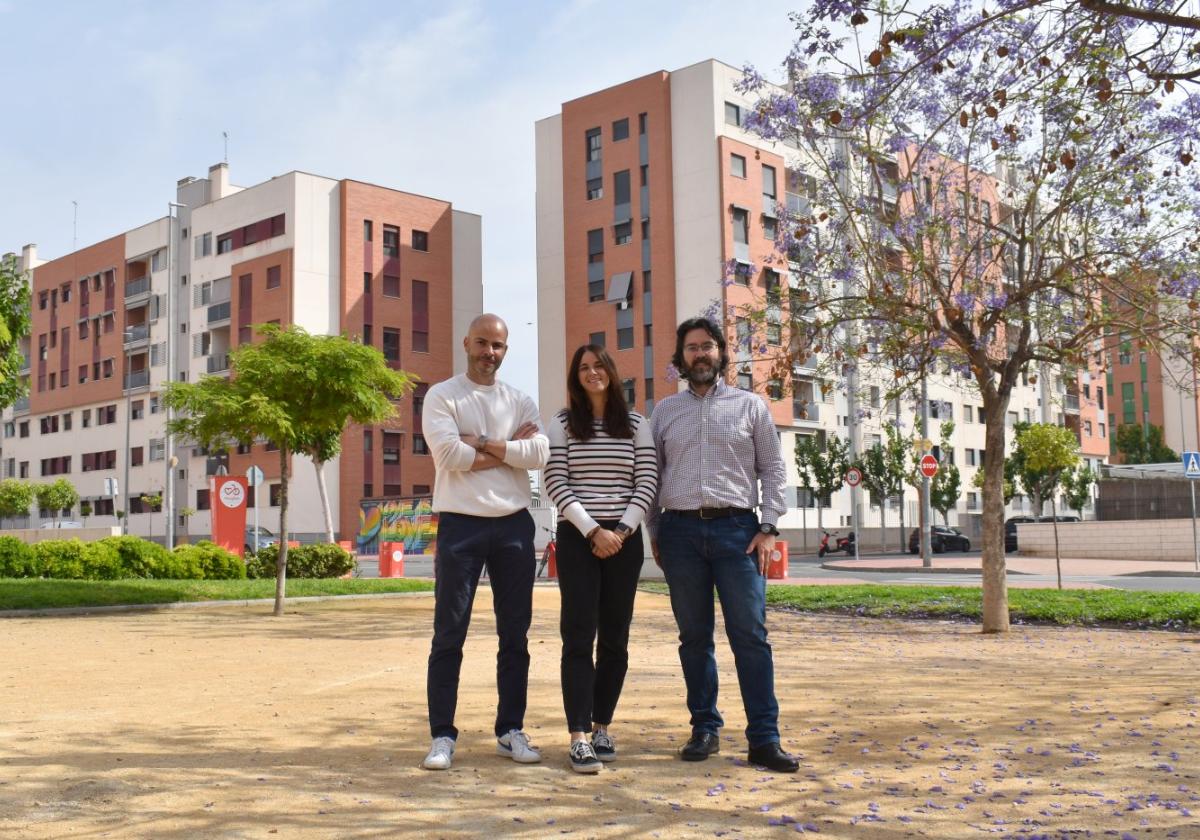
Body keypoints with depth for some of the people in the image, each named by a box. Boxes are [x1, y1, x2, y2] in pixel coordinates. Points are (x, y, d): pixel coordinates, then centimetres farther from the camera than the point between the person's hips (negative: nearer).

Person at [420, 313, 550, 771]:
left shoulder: (520, 402, 12)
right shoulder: (442, 396, 2)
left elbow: (539, 454, -5)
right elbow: (449, 453, -15)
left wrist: (481, 442, -10)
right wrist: (509, 450, -7)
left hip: (514, 525, 4)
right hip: (461, 524, -4)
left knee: (515, 635, 8)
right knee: (449, 635, 0)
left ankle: (511, 731, 19)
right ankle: (442, 736, 8)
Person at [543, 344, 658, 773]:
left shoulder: (636, 424, 10)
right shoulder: (562, 424, 5)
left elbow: (647, 483, 3)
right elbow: (556, 484, -4)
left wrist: (622, 530, -10)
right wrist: (593, 531, -13)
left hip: (624, 539, 2)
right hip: (577, 538, -2)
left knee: (615, 637, 5)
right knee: (579, 636, -7)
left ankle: (601, 726, 15)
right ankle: (579, 737, -9)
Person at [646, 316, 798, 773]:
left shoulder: (750, 406, 9)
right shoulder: (664, 411, 13)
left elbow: (773, 470, 7)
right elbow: (651, 476, 14)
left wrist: (768, 528, -2)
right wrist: (655, 534, 7)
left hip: (736, 529, -2)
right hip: (681, 530, 2)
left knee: (750, 634, -6)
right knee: (694, 637, 7)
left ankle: (764, 738, -2)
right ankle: (704, 728, 17)